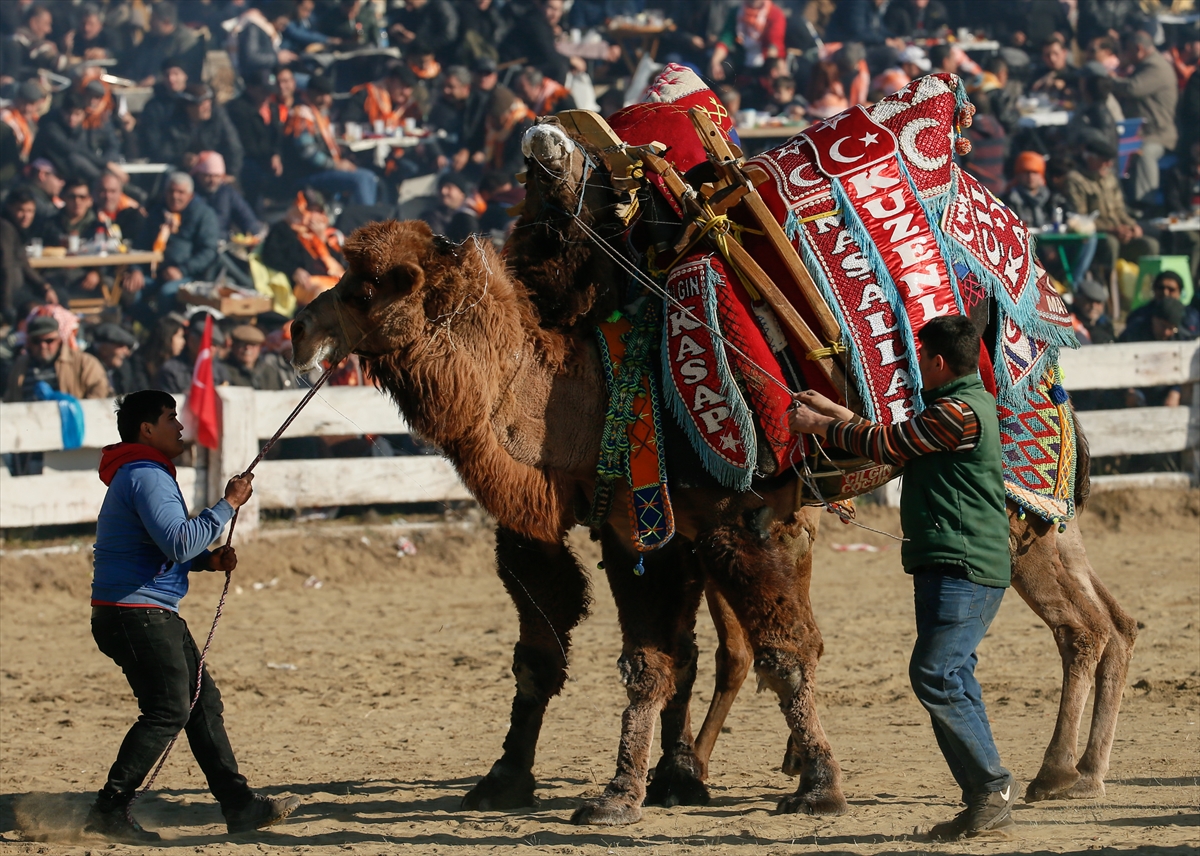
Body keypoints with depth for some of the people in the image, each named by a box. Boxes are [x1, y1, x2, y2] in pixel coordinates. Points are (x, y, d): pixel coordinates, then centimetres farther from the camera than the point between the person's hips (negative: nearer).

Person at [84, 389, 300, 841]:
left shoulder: (143, 474, 20)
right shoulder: (146, 477, -15)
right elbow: (178, 542, -27)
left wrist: (209, 559, 10)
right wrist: (227, 505, -19)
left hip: (155, 614, 11)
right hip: (136, 613, -11)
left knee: (204, 701, 11)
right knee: (169, 711, -12)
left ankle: (240, 805, 14)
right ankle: (109, 809, -11)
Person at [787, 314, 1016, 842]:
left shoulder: (958, 412, -14)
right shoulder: (967, 403, 19)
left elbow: (888, 446, -5)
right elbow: (896, 448, 28)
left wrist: (820, 426, 10)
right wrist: (834, 411, 33)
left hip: (962, 569, -11)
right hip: (954, 565, 11)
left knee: (935, 676, -15)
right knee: (952, 683, 8)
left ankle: (993, 787, -13)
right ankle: (984, 801, 7)